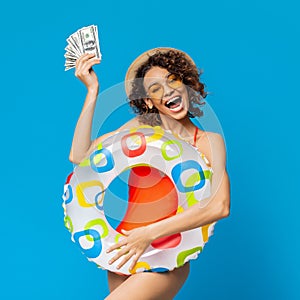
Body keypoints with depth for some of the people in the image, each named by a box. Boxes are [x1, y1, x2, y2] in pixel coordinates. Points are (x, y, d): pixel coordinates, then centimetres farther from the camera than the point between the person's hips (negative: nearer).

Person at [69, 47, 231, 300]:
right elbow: (79, 156, -6)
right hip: (123, 251, 5)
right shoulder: (143, 127, 3)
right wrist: (92, 90, -7)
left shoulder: (210, 141, -6)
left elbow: (220, 206, -22)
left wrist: (150, 233, -26)